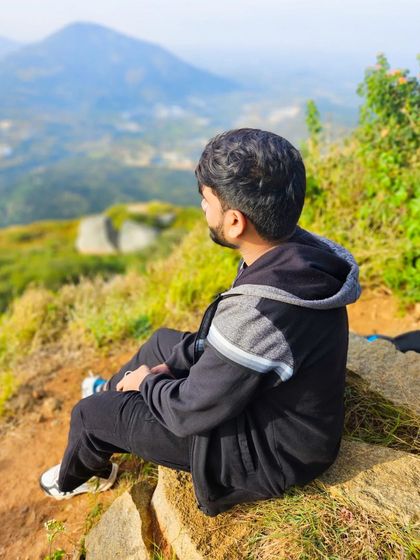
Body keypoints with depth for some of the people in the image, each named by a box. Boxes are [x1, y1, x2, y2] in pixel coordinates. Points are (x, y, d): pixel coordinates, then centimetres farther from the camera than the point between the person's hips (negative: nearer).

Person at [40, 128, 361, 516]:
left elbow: (189, 412, -24)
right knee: (165, 340, 22)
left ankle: (73, 480, 41)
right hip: (267, 395, 8)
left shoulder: (256, 313, -40)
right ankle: (112, 392, 50)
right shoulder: (299, 249, -13)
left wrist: (149, 381, -5)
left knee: (91, 415, 5)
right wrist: (170, 366, 1)